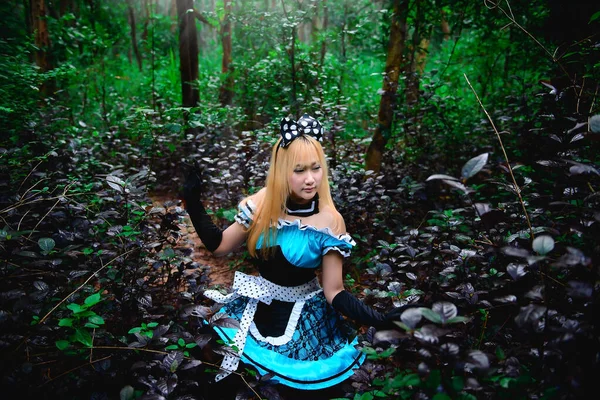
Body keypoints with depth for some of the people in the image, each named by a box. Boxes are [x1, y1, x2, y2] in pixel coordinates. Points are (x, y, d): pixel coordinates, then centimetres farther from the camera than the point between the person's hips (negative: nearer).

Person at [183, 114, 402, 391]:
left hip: (303, 320, -3)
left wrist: (379, 320, -32)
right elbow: (219, 246, -1)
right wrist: (193, 202, -10)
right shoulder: (262, 203, -12)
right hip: (256, 310, 4)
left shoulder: (329, 221, -20)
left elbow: (334, 292, -17)